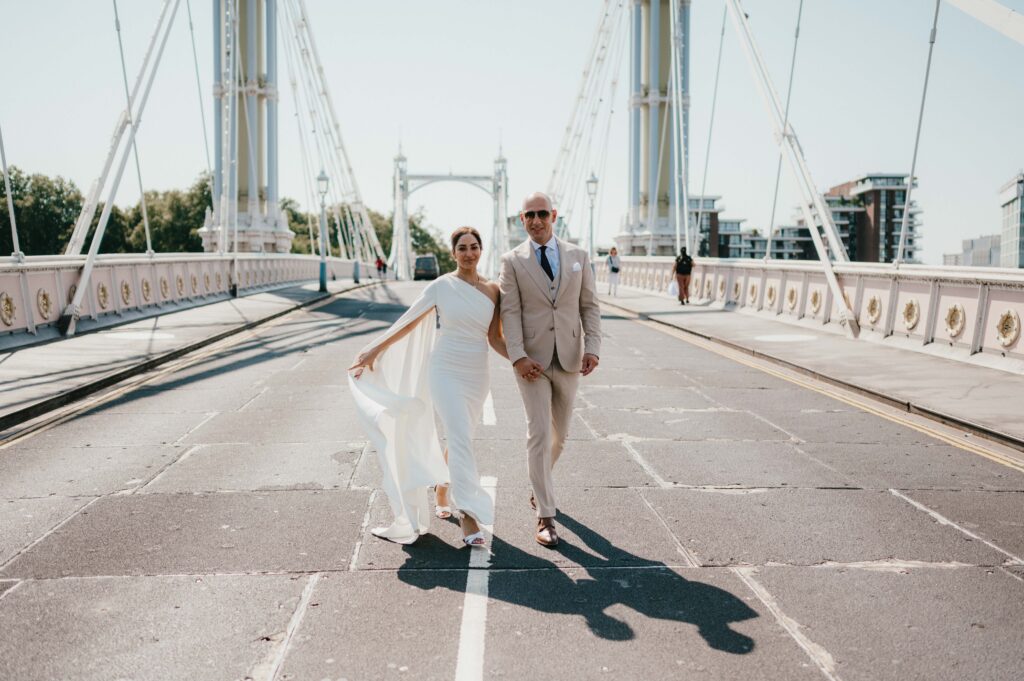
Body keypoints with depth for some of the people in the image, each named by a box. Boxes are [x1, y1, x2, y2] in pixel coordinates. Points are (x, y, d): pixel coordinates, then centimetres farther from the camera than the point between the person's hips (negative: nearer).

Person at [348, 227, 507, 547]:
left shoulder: (492, 290, 4)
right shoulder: (441, 286, -4)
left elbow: (495, 338, 6)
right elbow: (408, 322, 2)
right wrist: (374, 351, 3)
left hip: (477, 375, 4)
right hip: (446, 372, -4)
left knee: (458, 439, 17)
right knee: (462, 440, -14)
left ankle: (442, 495, 39)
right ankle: (469, 515, -13)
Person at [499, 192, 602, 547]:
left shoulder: (578, 256, 4)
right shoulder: (512, 260, -2)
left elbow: (589, 306, 4)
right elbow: (510, 313, -7)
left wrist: (592, 348, -9)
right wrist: (518, 357, -18)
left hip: (568, 358, 3)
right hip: (532, 359, -3)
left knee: (559, 433, 15)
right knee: (539, 434, -9)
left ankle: (539, 483, 43)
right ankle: (545, 517, -4)